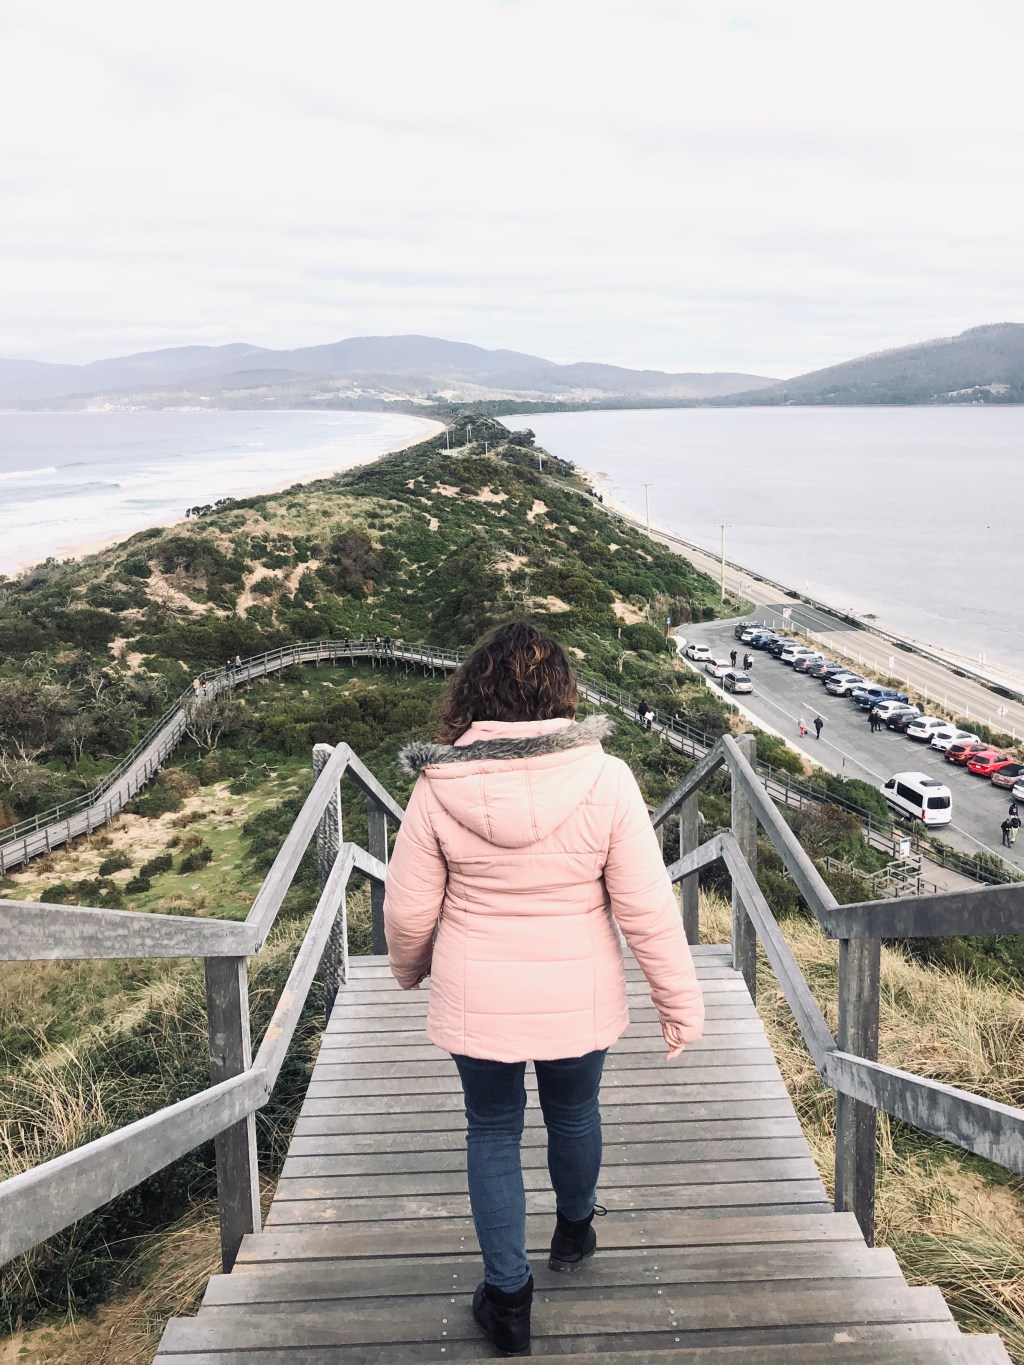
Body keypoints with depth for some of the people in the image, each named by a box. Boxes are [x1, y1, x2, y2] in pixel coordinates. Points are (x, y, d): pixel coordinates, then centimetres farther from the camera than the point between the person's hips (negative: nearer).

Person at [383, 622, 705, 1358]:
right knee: (574, 1112, 27)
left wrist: (410, 969, 14)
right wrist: (681, 1002, -1)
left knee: (493, 1131, 21)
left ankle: (509, 1296, 31)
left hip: (475, 1003, 0)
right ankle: (574, 1230, 53)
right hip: (578, 1000, 1)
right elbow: (648, 909, -14)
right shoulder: (604, 780, -19)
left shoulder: (439, 788, -16)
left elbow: (408, 910, -7)